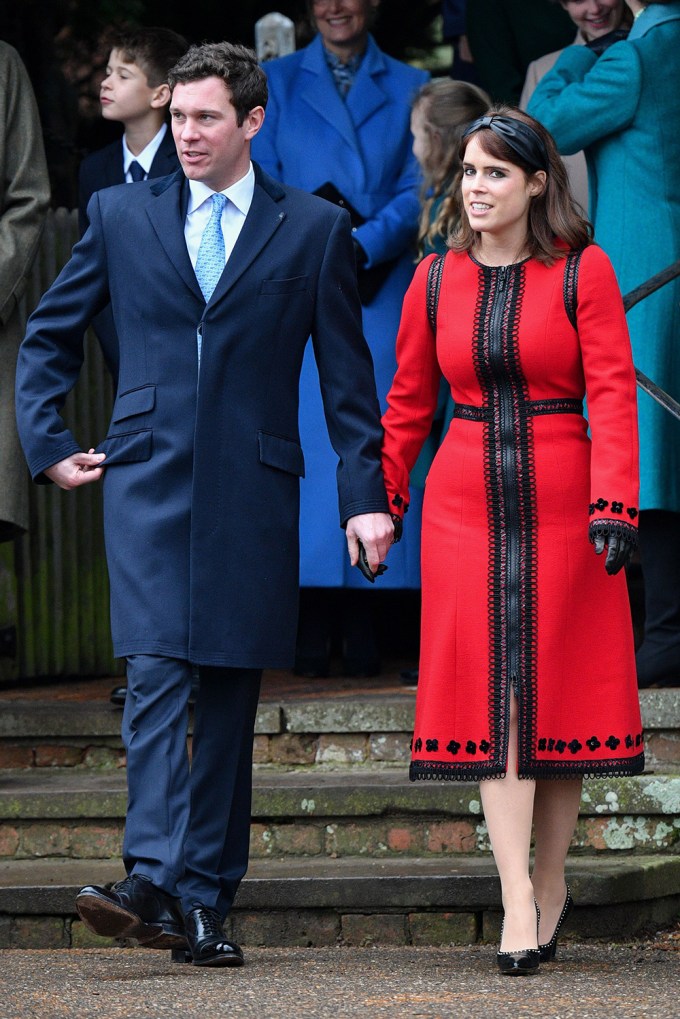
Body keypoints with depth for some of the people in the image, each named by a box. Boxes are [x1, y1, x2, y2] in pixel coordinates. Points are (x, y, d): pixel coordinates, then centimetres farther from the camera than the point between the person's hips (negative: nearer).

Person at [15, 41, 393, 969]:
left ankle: (206, 900, 6)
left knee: (229, 700, 2)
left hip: (251, 491, 0)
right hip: (147, 481, 0)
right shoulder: (121, 216, 10)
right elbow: (47, 337, 19)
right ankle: (155, 881, -25)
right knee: (156, 674, -15)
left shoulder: (314, 229, 7)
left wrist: (366, 494, 1)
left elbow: (347, 373, 7)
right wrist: (47, 443, 9)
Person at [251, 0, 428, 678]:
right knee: (306, 440, -9)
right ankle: (312, 626, -8)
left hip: (380, 289, 0)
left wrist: (361, 243, -13)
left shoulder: (409, 88, 13)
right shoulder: (276, 83, 13)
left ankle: (360, 622, -4)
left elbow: (418, 191, 4)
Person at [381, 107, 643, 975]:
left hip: (561, 503, -2)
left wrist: (613, 504, -18)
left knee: (560, 684, 3)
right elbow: (407, 402, 13)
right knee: (489, 693, -5)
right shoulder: (436, 280, 7)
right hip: (464, 504, 2)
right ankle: (519, 902, -9)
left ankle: (551, 877, 19)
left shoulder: (583, 271, -2)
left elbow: (612, 391, -8)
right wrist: (381, 504, 8)